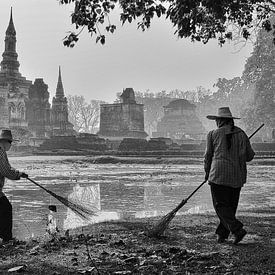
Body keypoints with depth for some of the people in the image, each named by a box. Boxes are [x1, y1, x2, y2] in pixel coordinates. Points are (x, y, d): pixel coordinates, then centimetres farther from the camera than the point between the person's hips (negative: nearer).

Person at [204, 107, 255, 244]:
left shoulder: (213, 134, 0)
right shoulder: (241, 134, 8)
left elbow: (208, 155, 6)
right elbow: (249, 156, 9)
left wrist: (207, 173, 20)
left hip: (219, 174, -4)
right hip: (237, 176, 4)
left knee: (221, 205, 0)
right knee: (230, 205, 12)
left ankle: (237, 229, -15)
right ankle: (222, 234, 16)